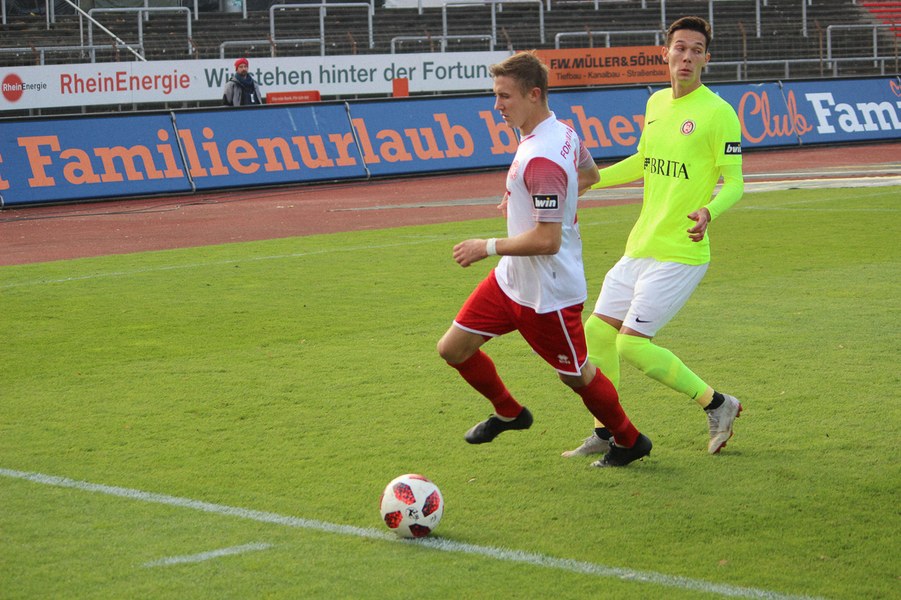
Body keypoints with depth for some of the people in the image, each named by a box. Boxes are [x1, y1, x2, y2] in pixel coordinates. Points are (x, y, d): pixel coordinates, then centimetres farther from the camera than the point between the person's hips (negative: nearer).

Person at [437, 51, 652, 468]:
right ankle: (508, 413, 32)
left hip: (547, 293, -9)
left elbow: (547, 241, -30)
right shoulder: (562, 131, 1)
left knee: (577, 376, 10)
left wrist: (487, 247, -20)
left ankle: (629, 442, 33)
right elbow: (589, 174, 22)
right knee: (453, 348, 8)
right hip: (511, 279, 9)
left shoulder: (540, 160, -29)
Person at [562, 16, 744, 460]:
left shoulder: (718, 113, -12)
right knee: (597, 331, 8)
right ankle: (605, 435, 23)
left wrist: (709, 212, -33)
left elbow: (734, 184, -13)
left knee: (631, 343, -13)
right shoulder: (657, 103, 10)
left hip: (680, 254, -8)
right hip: (640, 248, 8)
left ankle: (717, 404, 4)